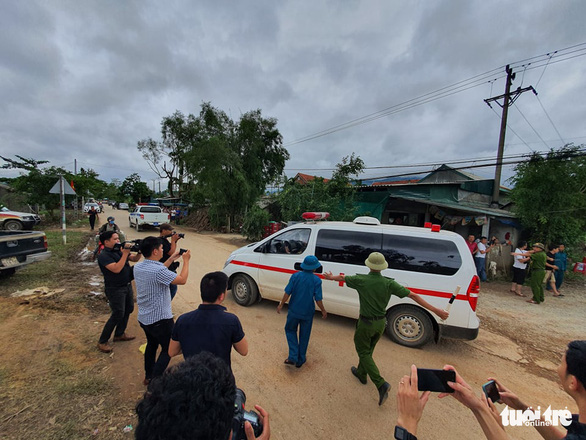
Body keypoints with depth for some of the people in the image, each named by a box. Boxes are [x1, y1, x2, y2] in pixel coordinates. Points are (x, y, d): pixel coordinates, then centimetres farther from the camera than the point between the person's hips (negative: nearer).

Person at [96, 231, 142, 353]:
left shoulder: (119, 251, 5)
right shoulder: (104, 256, -18)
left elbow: (135, 259, 10)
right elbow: (116, 269, -30)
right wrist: (125, 253, -28)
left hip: (127, 285, 8)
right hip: (115, 289, -8)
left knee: (128, 309, 17)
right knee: (118, 315, -4)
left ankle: (119, 334, 34)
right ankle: (102, 341, 14)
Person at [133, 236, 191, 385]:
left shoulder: (138, 267, -3)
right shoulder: (158, 271, -30)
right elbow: (182, 280, -22)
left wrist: (172, 259, 12)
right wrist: (186, 260, -10)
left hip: (143, 318, 8)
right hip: (160, 319, -8)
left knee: (151, 344, 27)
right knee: (168, 350, 11)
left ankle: (148, 376, 41)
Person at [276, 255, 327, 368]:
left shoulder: (295, 276, -10)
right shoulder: (316, 280, -13)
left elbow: (287, 293, -9)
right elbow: (318, 299, -11)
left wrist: (281, 305, 5)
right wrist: (323, 311, 5)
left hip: (294, 311, 1)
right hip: (307, 313, 0)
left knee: (290, 330, 22)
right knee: (304, 336, 18)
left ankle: (293, 357, 13)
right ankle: (300, 360, 30)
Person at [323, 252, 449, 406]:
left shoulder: (361, 280, -21)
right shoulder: (389, 283, -15)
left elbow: (342, 278, -3)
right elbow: (413, 296, -17)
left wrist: (331, 277, 18)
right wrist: (435, 310, -10)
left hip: (366, 324, -4)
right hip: (381, 323, 4)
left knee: (363, 352, 13)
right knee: (368, 349, 25)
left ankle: (381, 384, 0)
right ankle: (361, 373, 44)